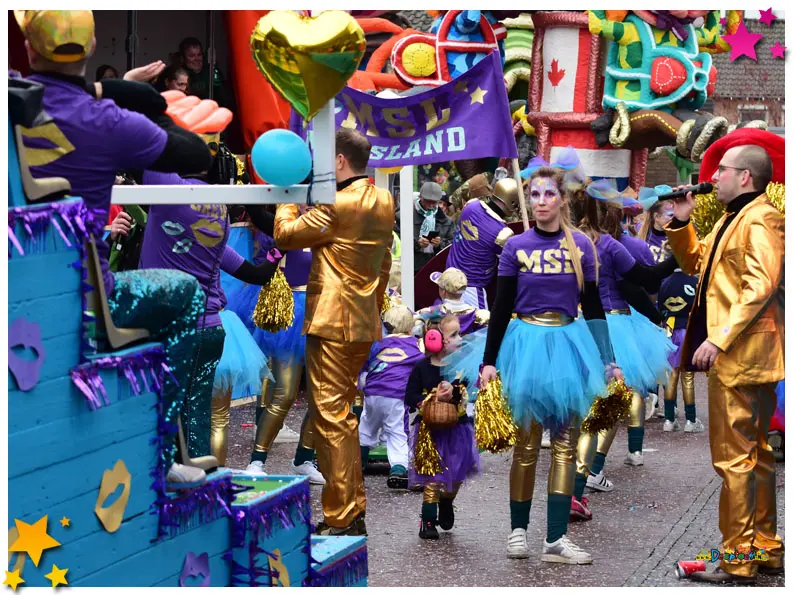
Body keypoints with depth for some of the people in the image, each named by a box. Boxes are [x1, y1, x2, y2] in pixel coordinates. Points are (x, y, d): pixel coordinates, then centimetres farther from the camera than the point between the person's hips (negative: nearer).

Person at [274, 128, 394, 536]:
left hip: (332, 323, -9)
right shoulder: (384, 202, 11)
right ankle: (353, 510, 21)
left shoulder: (337, 205, -17)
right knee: (343, 415, 17)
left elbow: (284, 236, -10)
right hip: (364, 321, 9)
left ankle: (341, 520, -4)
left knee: (331, 418, -5)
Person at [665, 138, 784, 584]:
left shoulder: (761, 220, -13)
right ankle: (766, 548, 23)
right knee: (755, 454, 15)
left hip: (742, 353, -11)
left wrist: (718, 339, -25)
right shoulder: (732, 220, 19)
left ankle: (737, 562, -5)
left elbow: (760, 287, -22)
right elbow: (695, 263, 28)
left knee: (734, 458, -9)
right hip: (738, 355, 11)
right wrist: (681, 223, 13)